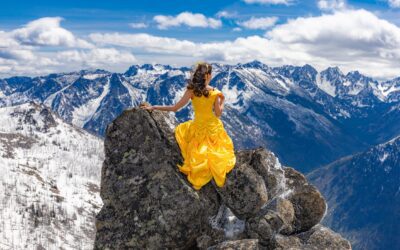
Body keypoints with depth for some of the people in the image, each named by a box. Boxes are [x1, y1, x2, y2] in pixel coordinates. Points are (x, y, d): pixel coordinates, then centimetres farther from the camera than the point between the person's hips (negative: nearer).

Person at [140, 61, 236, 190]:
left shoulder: (191, 90, -15)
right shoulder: (215, 92, -11)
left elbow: (175, 108, -12)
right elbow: (218, 113, -6)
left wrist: (153, 107, -4)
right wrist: (222, 101, 13)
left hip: (198, 127, 0)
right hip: (213, 126, 1)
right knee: (215, 153, 21)